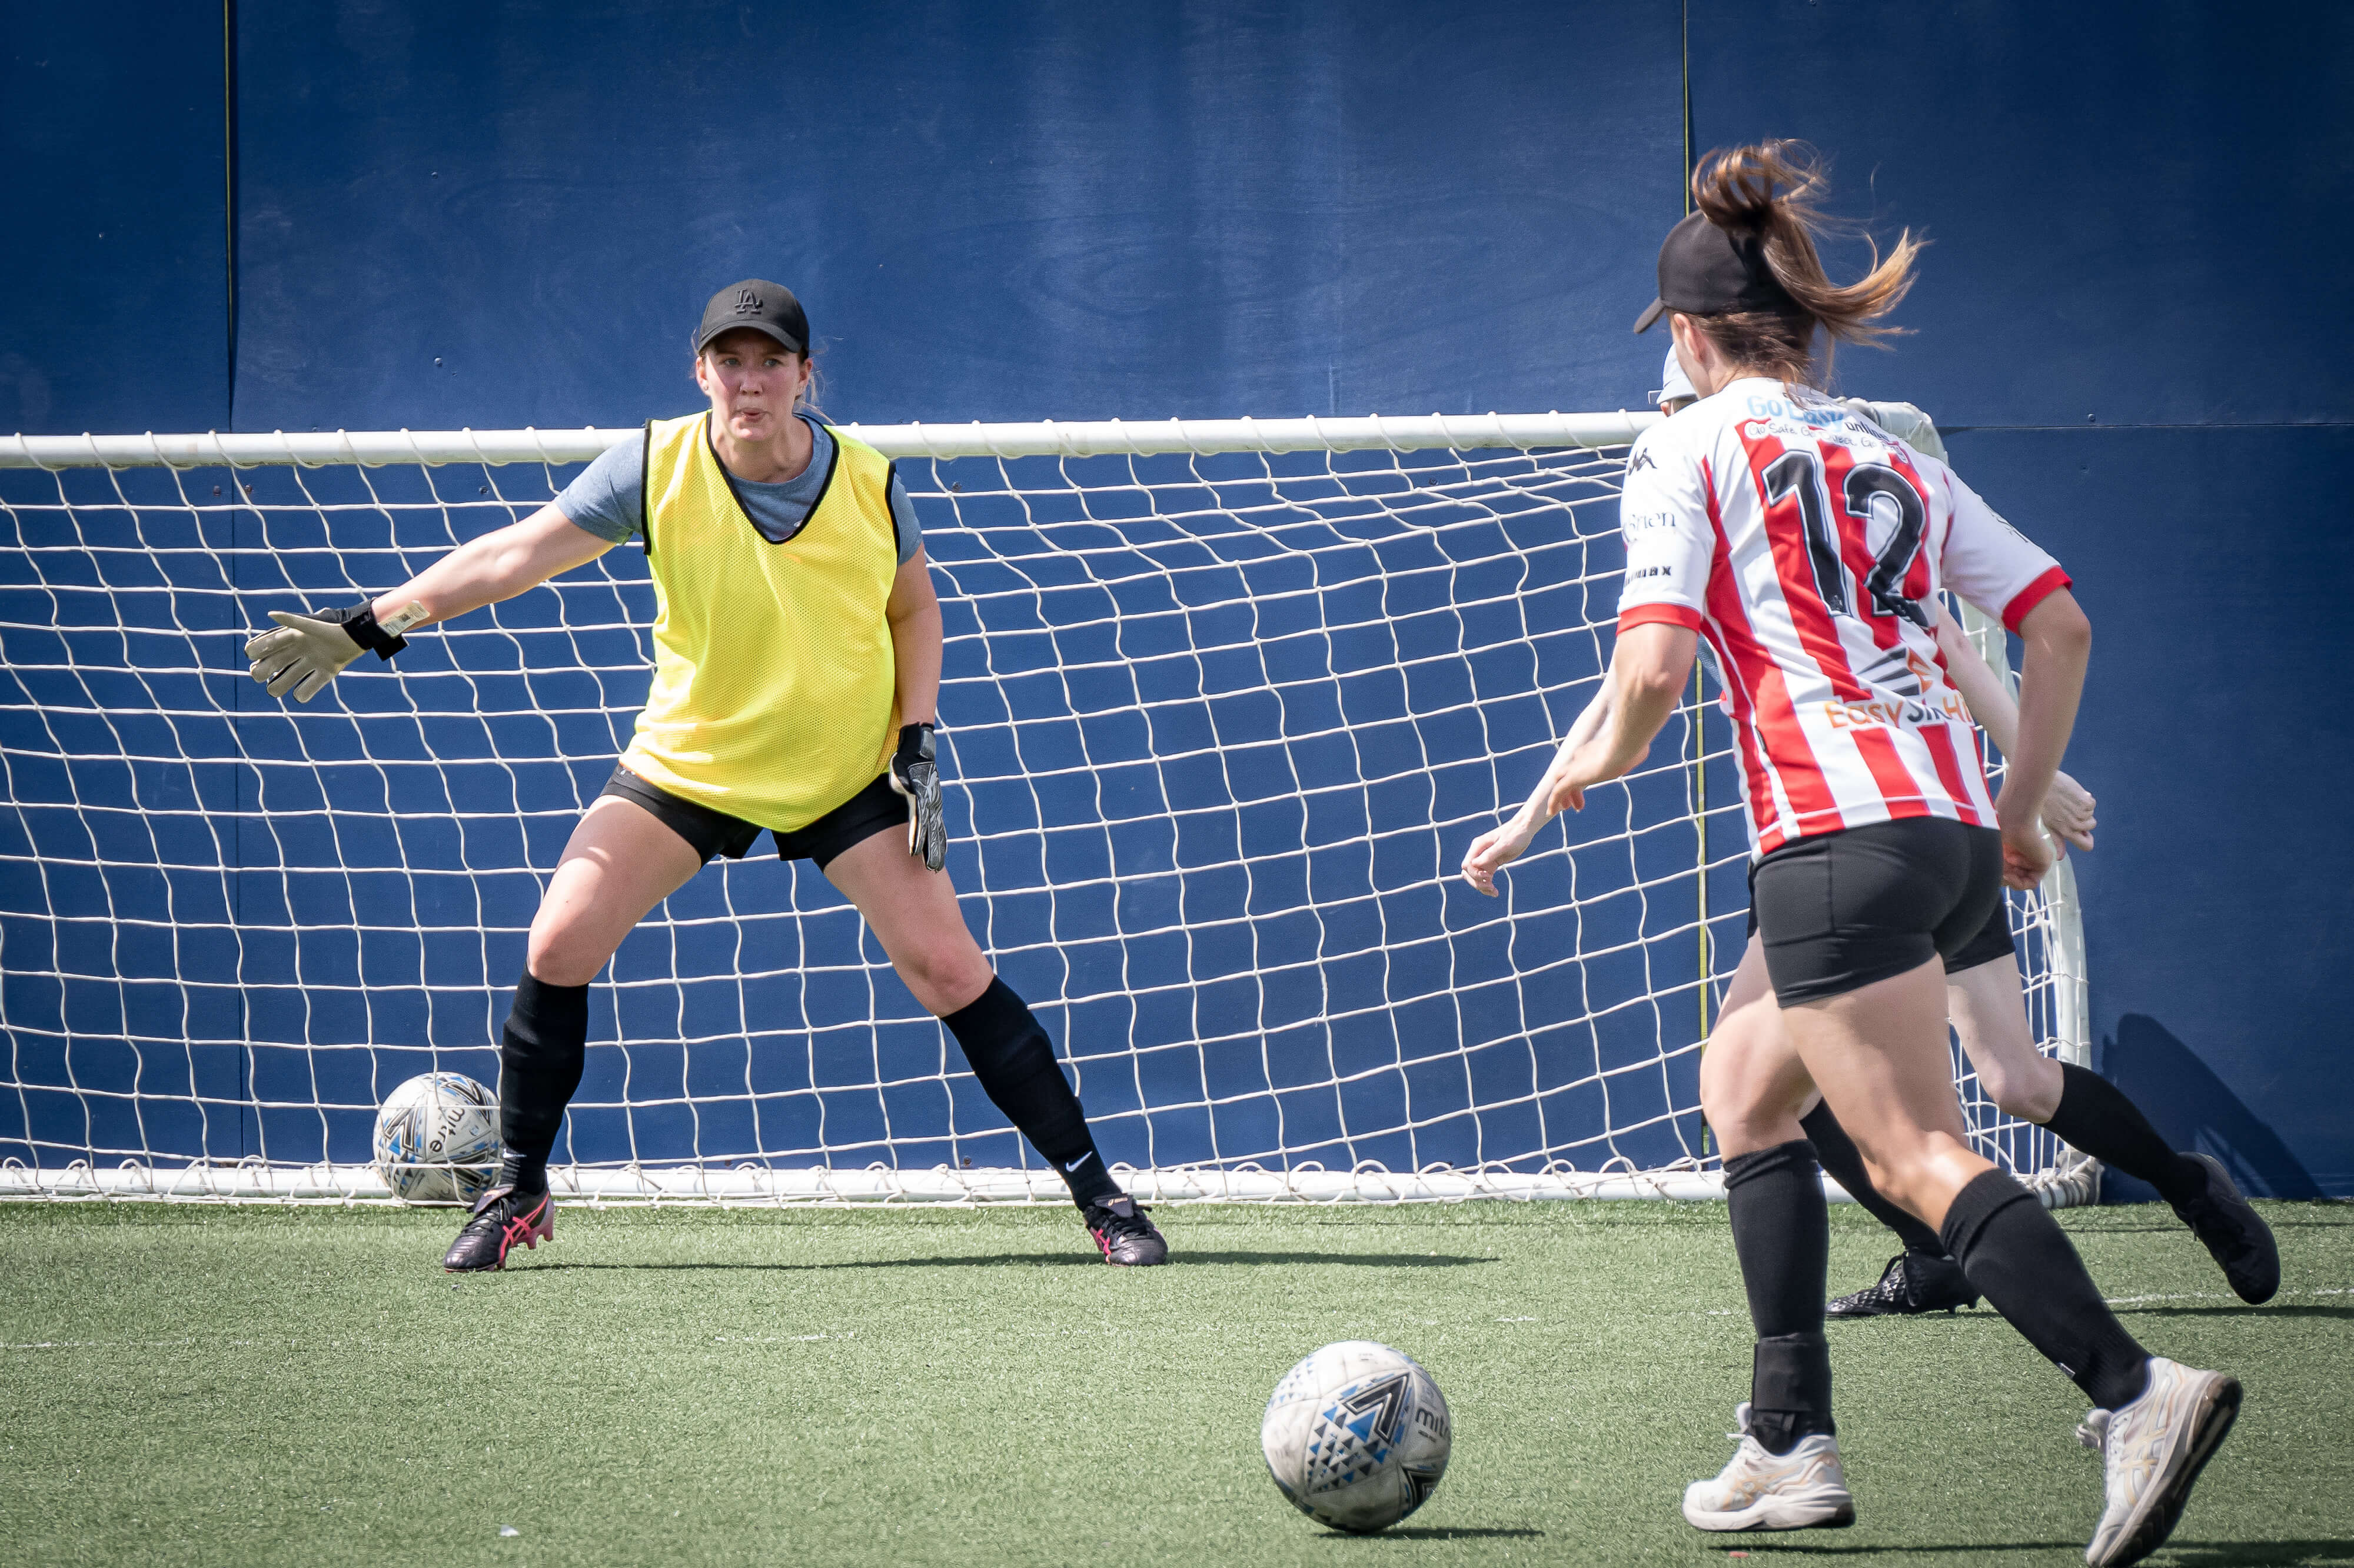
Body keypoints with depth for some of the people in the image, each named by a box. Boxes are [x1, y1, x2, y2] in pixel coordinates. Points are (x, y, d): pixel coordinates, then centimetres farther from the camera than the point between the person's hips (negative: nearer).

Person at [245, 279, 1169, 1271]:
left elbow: (913, 605, 5)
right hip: (686, 762, 1)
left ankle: (1099, 1194, 3)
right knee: (559, 943, -12)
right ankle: (518, 1195, 7)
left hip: (848, 775, -1)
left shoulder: (868, 484, -12)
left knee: (951, 971, -8)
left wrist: (917, 743, -6)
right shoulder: (657, 467, -15)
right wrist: (370, 627, -14)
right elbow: (513, 556, -10)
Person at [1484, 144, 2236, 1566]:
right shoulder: (1893, 455, 19)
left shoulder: (1691, 448, 0)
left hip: (1838, 834, -8)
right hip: (1953, 833, 8)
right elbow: (2061, 623, 14)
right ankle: (1791, 1446, 18)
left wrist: (1602, 757, 10)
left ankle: (2136, 1391, -30)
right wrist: (2020, 809, 21)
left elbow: (1655, 665, -11)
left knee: (1921, 1158, -13)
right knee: (1754, 1106, 21)